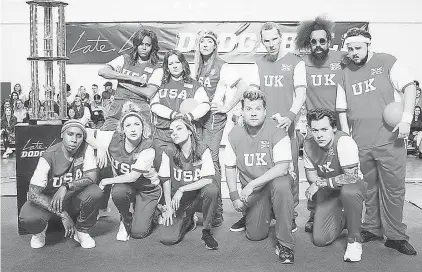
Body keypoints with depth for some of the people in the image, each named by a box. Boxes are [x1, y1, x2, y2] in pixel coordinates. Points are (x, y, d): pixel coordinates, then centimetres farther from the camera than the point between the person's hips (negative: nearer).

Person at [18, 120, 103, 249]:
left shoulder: (86, 149, -13)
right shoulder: (49, 157, -22)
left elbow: (92, 177, -20)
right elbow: (33, 193, -26)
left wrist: (66, 187, -37)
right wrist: (62, 214, -33)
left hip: (73, 199, 2)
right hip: (48, 199, -2)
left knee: (95, 192, -29)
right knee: (27, 218, -31)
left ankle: (82, 231, -1)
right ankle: (39, 230, 9)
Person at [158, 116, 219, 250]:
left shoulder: (202, 150, -13)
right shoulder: (168, 153, -8)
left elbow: (208, 179, -20)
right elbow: (166, 182, -2)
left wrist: (181, 189, -25)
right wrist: (168, 207, -7)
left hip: (198, 197, -1)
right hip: (178, 201, 1)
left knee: (212, 189, -35)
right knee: (167, 239, -17)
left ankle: (207, 231, -12)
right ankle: (187, 221, 18)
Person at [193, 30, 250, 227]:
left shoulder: (222, 67, -5)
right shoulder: (197, 66, 13)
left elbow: (243, 86, -13)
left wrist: (227, 107, -11)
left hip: (214, 117, -6)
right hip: (198, 116, 6)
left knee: (211, 160, -7)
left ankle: (217, 211, 2)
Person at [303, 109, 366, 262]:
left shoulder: (344, 141, -28)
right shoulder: (308, 144, -12)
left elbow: (352, 177, -33)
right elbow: (310, 173, 0)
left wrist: (320, 183, -29)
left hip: (353, 186, -4)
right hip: (328, 193, 4)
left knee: (349, 191, -42)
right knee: (319, 240, -7)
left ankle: (354, 240, -17)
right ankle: (342, 219, 26)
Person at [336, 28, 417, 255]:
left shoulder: (387, 62, 2)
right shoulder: (345, 73, 10)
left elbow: (409, 87, -2)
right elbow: (342, 110, 13)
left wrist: (406, 119, -14)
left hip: (390, 140, -2)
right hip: (360, 143, 3)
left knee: (393, 188, 3)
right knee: (368, 188, 12)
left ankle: (395, 236, 16)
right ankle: (373, 229, 27)